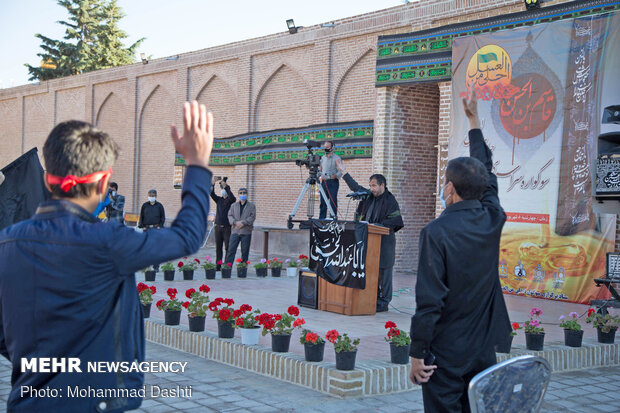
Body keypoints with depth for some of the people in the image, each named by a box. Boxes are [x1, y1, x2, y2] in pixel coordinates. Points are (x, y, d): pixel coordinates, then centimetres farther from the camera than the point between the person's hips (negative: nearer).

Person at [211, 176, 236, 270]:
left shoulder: (231, 200, 2)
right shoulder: (219, 200, 14)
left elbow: (232, 197, -21)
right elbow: (212, 194, -2)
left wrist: (226, 186, -29)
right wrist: (212, 184, -17)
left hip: (227, 227, -4)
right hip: (218, 226, 4)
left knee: (228, 247, -5)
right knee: (218, 247, 4)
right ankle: (218, 265, 7)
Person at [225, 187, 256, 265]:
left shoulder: (251, 206, 8)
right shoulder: (233, 205, 14)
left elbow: (252, 217, -3)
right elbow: (230, 215, 5)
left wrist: (243, 223, -15)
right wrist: (236, 222, -14)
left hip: (246, 232, -1)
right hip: (235, 231, 1)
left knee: (245, 251, 1)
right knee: (231, 250, -6)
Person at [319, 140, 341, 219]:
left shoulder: (336, 158, -1)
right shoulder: (323, 158, 18)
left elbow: (340, 172, -7)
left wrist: (334, 176, -25)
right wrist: (320, 176, 5)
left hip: (333, 182, -6)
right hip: (324, 182, 6)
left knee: (333, 201, -9)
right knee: (323, 202, 6)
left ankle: (333, 218, -8)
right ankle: (321, 218, 10)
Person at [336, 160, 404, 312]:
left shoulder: (390, 201, -6)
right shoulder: (369, 196, 14)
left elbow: (395, 221, -13)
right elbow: (355, 187, 27)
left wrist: (377, 226, -18)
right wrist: (343, 172, 31)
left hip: (384, 241, -7)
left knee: (383, 272, -5)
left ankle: (383, 302, -1)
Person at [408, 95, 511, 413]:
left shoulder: (436, 233, -18)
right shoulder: (493, 220, -3)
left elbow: (429, 300, -20)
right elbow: (485, 172, 16)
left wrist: (417, 354, -11)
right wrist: (474, 121, 28)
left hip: (446, 354, -5)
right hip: (484, 350, 5)